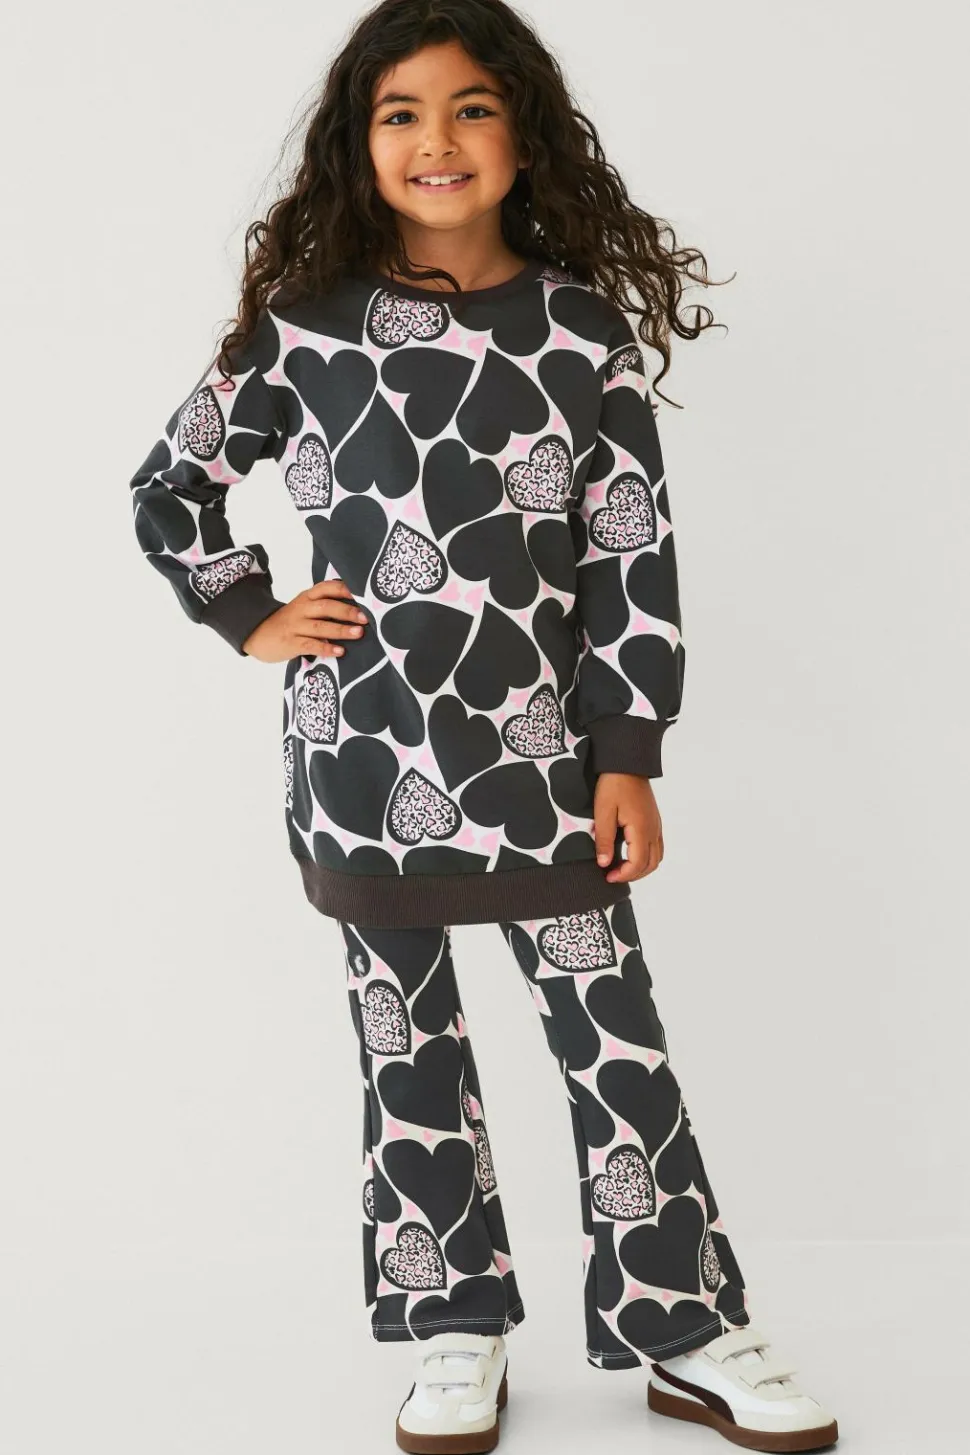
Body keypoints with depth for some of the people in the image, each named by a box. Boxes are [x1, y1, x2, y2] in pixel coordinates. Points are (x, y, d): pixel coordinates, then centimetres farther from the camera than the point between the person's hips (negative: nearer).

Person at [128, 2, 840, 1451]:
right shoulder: (308, 321, 0)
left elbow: (637, 549, 1)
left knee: (616, 1037, 2)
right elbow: (170, 488, 12)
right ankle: (458, 1336, 24)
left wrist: (628, 755, -2)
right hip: (364, 757, 1)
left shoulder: (583, 325, 0)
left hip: (540, 755, 0)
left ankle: (690, 1333, 17)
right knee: (408, 1047, 10)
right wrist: (251, 618, 1)